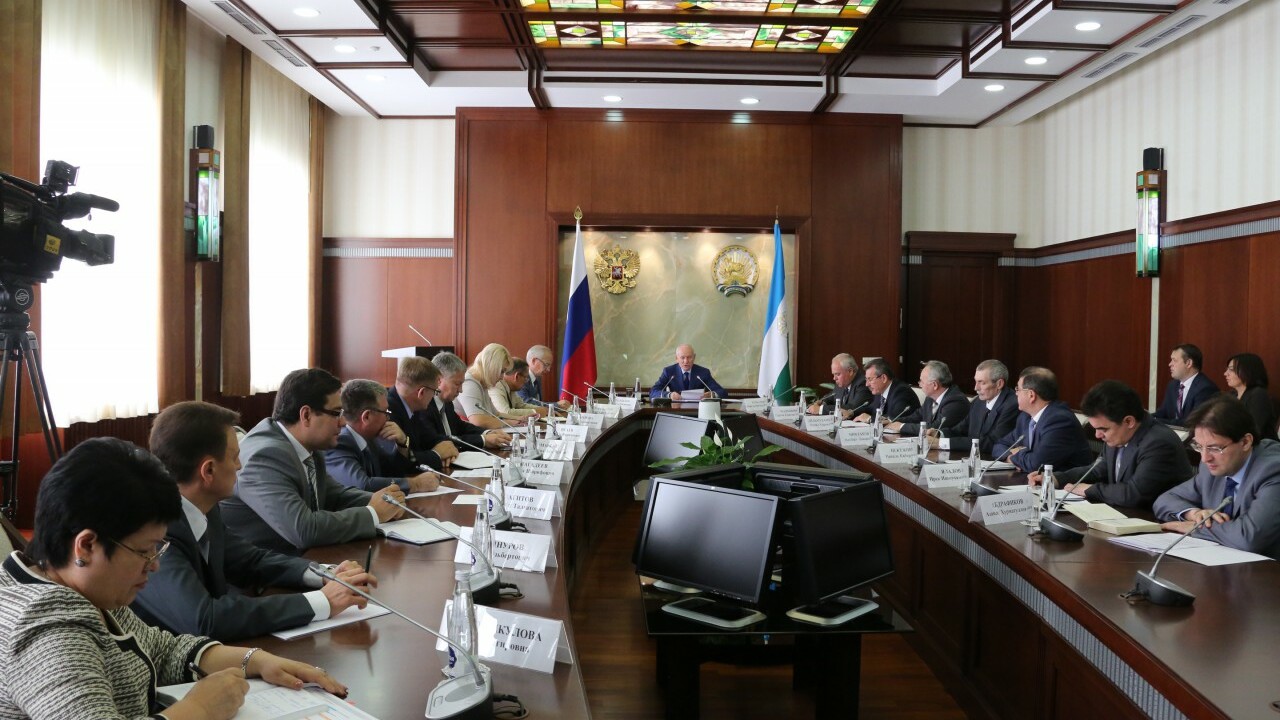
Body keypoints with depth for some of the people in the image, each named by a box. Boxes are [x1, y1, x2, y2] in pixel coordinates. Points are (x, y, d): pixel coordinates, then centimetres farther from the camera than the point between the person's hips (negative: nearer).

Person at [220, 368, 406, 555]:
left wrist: (376, 501, -7)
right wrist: (372, 513, -19)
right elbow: (304, 530, -30)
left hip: (300, 557, 7)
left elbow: (334, 493, 12)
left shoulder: (307, 446, 0)